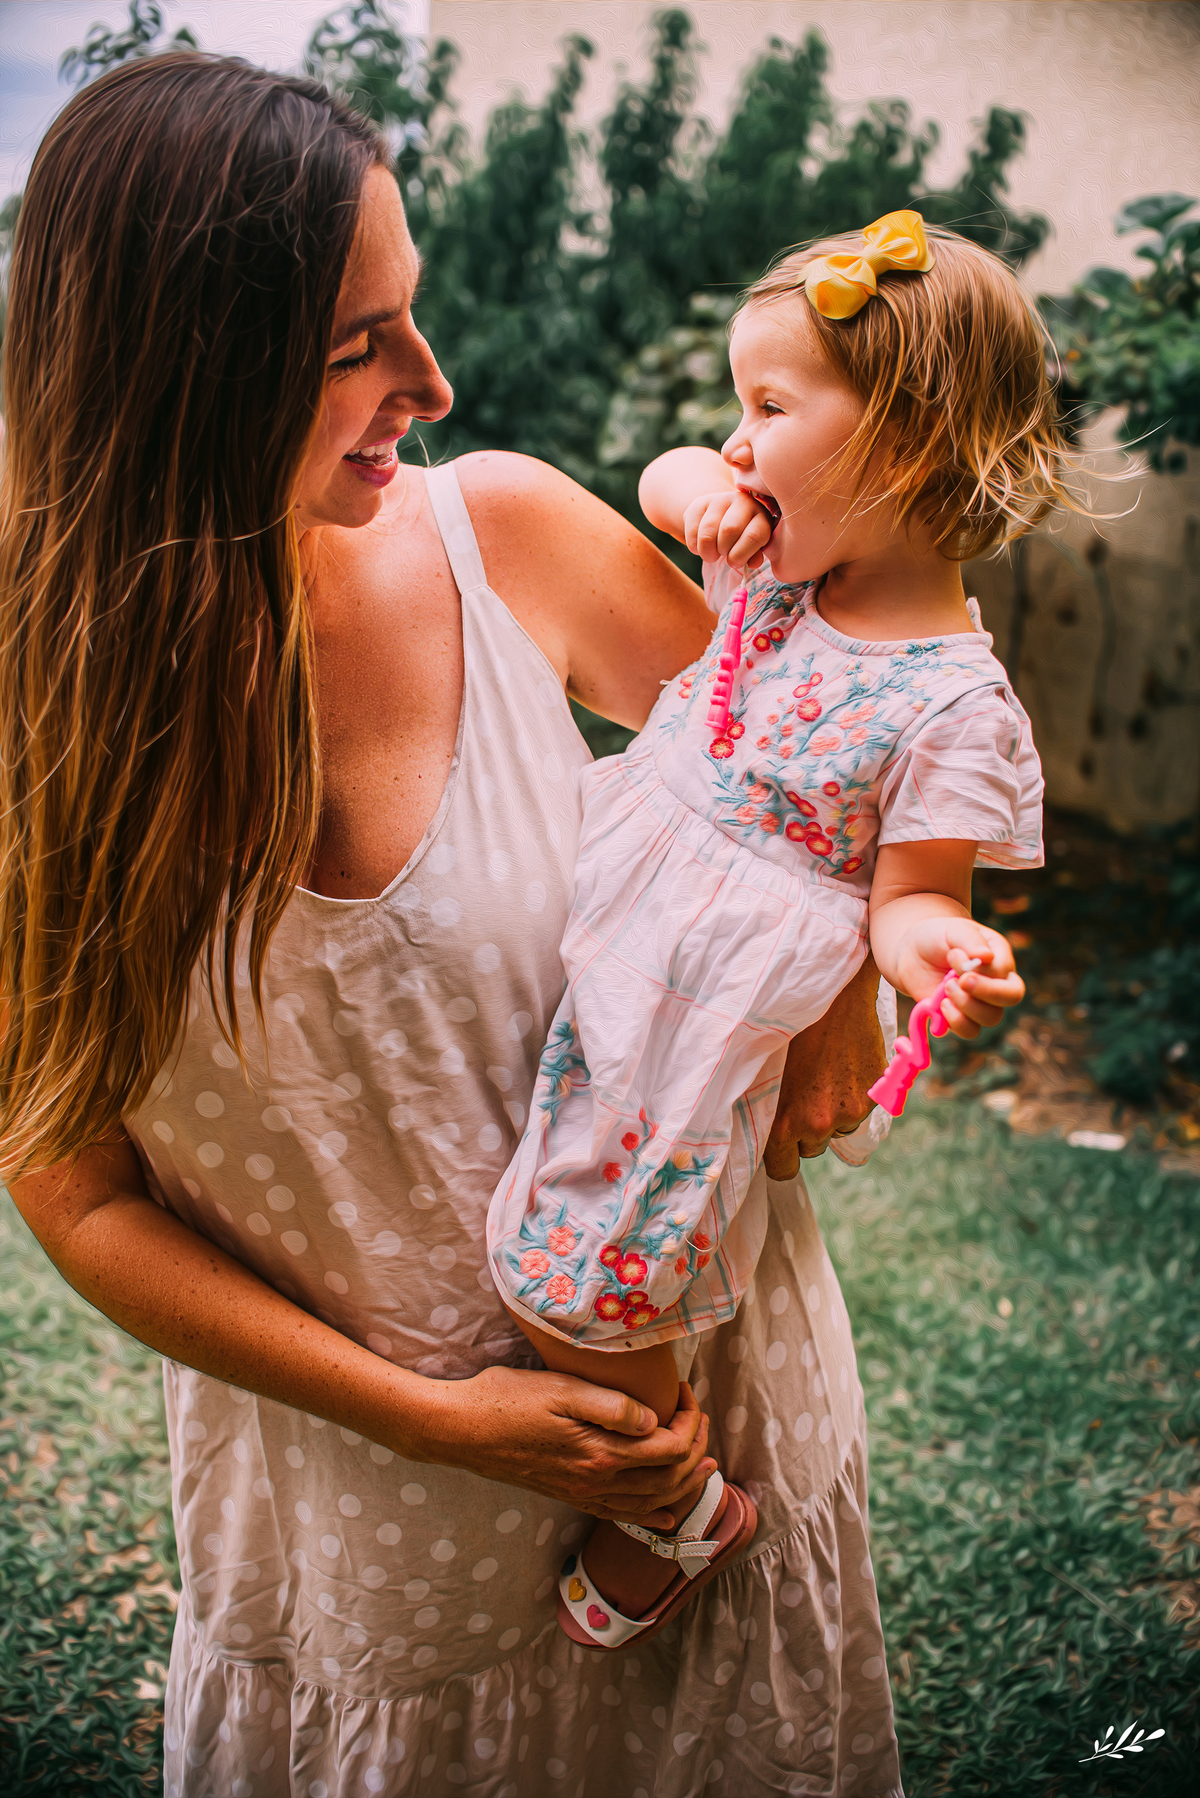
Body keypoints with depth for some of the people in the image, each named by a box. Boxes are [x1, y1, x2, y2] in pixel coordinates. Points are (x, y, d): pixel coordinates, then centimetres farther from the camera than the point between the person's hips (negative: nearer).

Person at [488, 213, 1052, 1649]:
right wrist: (705, 496, -4)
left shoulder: (953, 710, -19)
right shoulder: (793, 558, 3)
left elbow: (908, 897, -15)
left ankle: (675, 1509, 20)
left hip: (710, 1000, -8)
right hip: (600, 911, 9)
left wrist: (933, 948, -38)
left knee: (573, 1289, -7)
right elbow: (668, 477, 19)